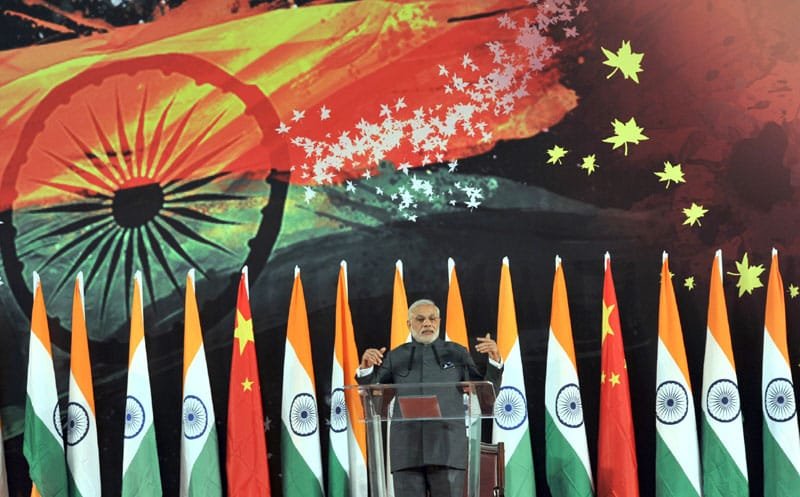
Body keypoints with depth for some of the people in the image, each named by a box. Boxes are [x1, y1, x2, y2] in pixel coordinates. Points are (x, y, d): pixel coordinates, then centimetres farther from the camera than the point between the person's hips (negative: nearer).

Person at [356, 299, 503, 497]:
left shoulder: (457, 353, 13)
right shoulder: (395, 357, 14)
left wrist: (495, 360, -7)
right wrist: (366, 368, -8)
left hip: (448, 450, -1)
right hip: (407, 451, 1)